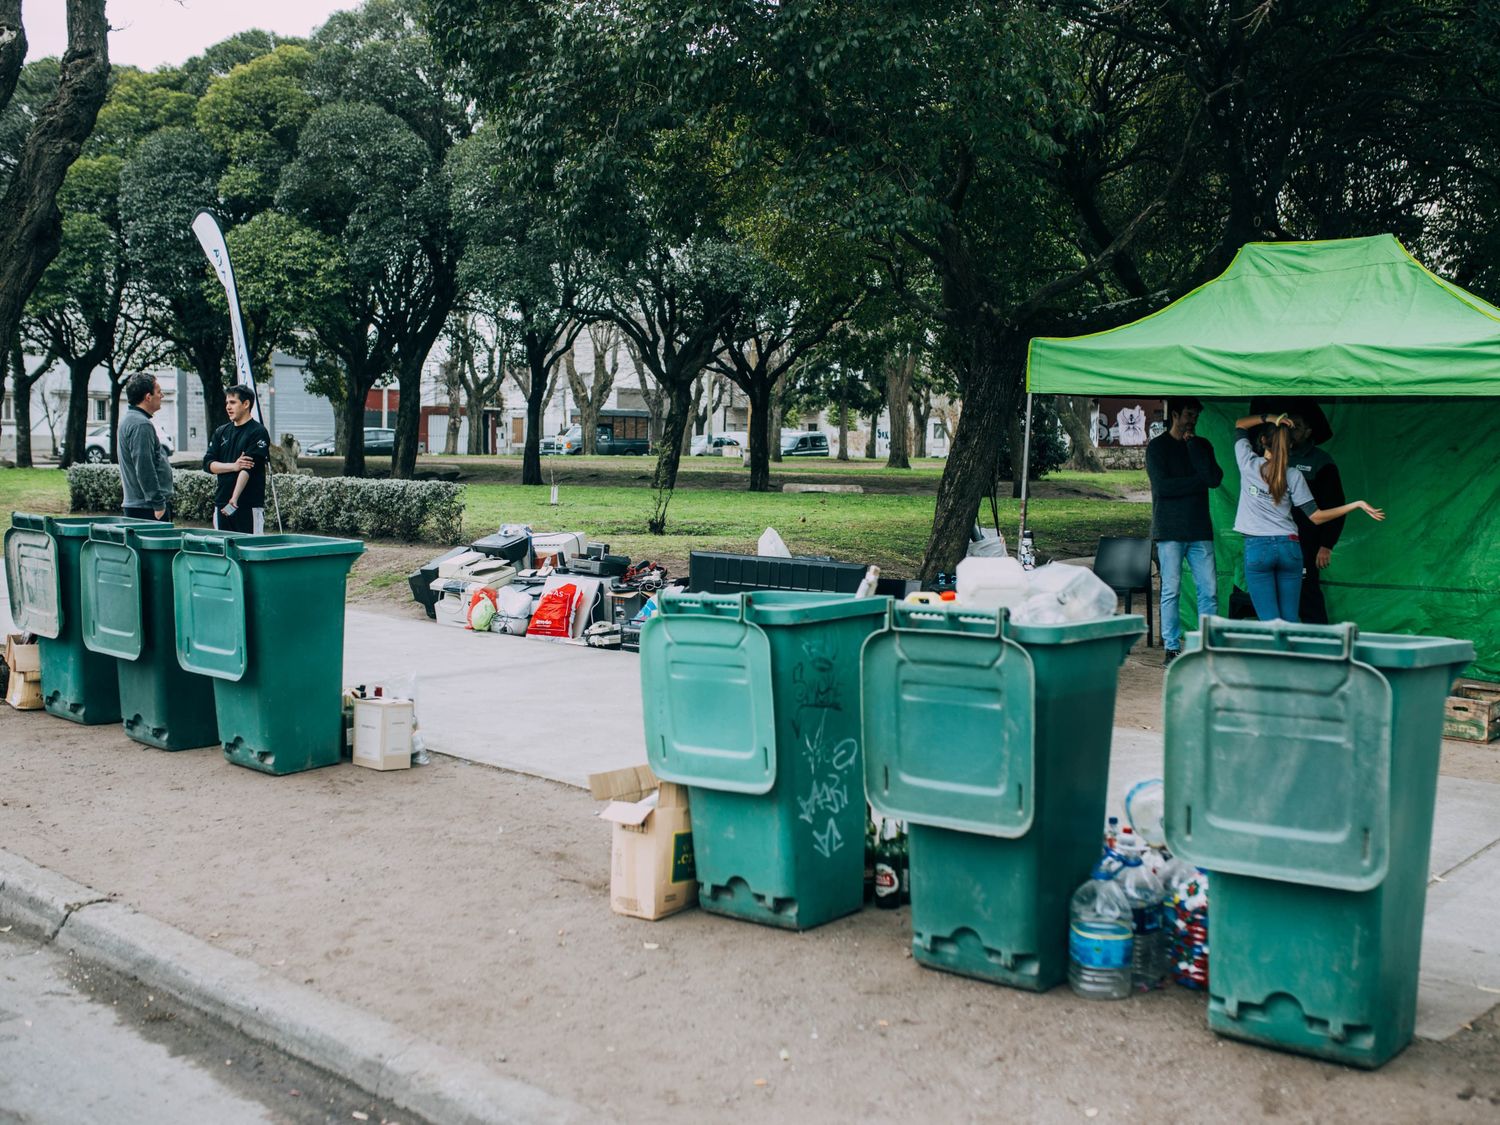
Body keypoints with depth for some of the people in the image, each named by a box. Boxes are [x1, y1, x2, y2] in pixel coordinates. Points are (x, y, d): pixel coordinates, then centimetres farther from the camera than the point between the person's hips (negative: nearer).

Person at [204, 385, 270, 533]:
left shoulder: (258, 432, -5)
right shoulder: (221, 432, 15)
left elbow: (249, 469, -14)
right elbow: (208, 463, 8)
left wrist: (234, 499, -23)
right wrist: (234, 466, -12)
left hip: (250, 506, -6)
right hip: (221, 504, 6)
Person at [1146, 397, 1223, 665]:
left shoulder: (1202, 445, 15)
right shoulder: (1158, 446, 3)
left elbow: (1215, 479, -3)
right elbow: (1163, 486, -11)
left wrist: (1192, 445, -2)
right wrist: (1199, 481, -5)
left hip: (1200, 531, 4)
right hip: (1170, 531, -4)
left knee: (1209, 590, -2)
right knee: (1171, 591, -3)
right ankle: (1171, 648, 2)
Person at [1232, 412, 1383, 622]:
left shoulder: (1249, 463, -3)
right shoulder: (1294, 476, 0)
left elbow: (1240, 424, 15)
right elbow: (1316, 517, 0)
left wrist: (1268, 418, 1)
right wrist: (1357, 504, 7)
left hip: (1257, 547, -2)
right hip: (1289, 547, 2)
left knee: (1271, 623, -3)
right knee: (1290, 621, 8)